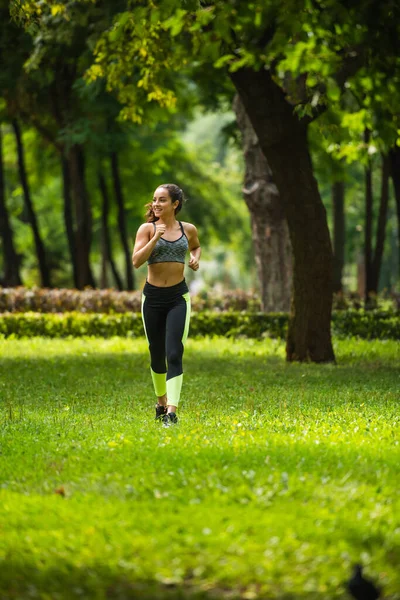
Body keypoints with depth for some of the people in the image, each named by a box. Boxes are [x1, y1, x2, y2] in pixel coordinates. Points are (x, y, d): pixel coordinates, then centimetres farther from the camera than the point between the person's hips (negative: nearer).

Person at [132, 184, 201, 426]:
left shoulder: (188, 229, 4)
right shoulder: (147, 229, -2)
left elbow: (196, 246, 27)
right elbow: (136, 261, -12)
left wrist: (196, 258, 5)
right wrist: (156, 238, -20)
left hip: (178, 297, -1)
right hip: (153, 296, 1)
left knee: (174, 354, -14)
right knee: (157, 354, 12)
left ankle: (172, 411, -21)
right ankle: (161, 400, 36)